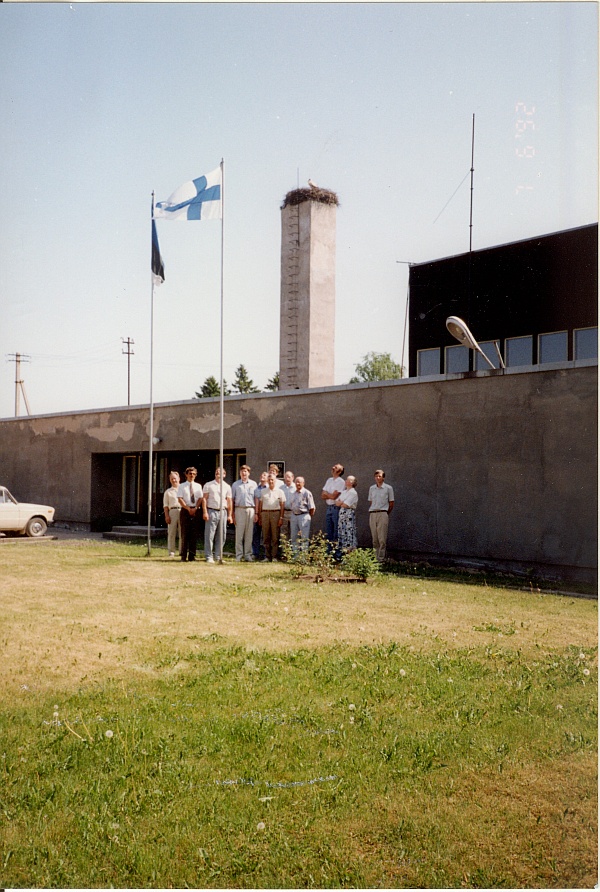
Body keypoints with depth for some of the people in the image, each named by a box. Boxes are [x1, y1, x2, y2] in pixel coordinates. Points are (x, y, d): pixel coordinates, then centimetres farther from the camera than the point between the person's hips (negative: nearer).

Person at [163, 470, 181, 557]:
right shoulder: (168, 491, 16)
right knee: (171, 533, -2)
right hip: (172, 511, 0)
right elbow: (165, 505, 10)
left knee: (182, 532, -1)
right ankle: (171, 552, 1)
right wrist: (166, 516, -2)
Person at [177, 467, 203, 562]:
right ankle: (183, 555, 2)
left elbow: (200, 498, 5)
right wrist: (188, 509, -13)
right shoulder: (182, 486, 7)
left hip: (196, 511, 2)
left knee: (194, 534, 0)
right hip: (185, 511, -2)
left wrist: (195, 508, -10)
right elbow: (180, 499, -2)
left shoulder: (198, 486, 14)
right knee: (184, 533, -3)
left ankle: (192, 556, 3)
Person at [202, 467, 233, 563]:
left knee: (221, 535, 4)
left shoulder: (227, 487, 14)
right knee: (209, 535, -6)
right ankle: (209, 557, -3)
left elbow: (229, 501, 14)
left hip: (223, 512, 3)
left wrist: (230, 515, 9)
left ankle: (218, 556, 12)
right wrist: (205, 512, -8)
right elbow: (204, 498, 1)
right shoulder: (208, 485, 6)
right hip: (211, 511, -3)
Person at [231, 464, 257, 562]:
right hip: (239, 509, -1)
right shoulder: (235, 484, 9)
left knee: (249, 534, 2)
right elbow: (232, 499, 8)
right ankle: (239, 555, 3)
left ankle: (248, 554, 8)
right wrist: (232, 513, 1)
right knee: (239, 533, -1)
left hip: (250, 510, 1)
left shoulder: (253, 484, 10)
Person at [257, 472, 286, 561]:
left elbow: (282, 505, 2)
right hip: (265, 513, 3)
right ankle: (267, 556, 9)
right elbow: (260, 504, 15)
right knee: (266, 537, 4)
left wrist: (281, 517, -6)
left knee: (275, 537, -3)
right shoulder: (263, 491, 15)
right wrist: (259, 517, 8)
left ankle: (274, 556, 1)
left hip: (275, 513, -3)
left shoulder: (279, 491, 6)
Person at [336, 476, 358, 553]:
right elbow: (337, 503, 13)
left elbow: (346, 505, -13)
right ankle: (343, 548, 9)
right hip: (342, 513, 8)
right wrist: (342, 502, -6)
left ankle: (351, 548, -9)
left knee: (349, 532, -10)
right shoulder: (344, 492, 20)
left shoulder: (353, 493, -6)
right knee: (341, 532, 5)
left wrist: (340, 503, 5)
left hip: (349, 514, -8)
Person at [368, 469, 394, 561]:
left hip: (382, 514, -4)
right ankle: (375, 556, 11)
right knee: (374, 539, 6)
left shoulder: (388, 488, 2)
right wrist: (370, 514, 10)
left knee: (382, 538, -7)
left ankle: (381, 557, -6)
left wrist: (386, 514, 3)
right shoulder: (371, 488, 14)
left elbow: (391, 503, 6)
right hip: (372, 514, 4)